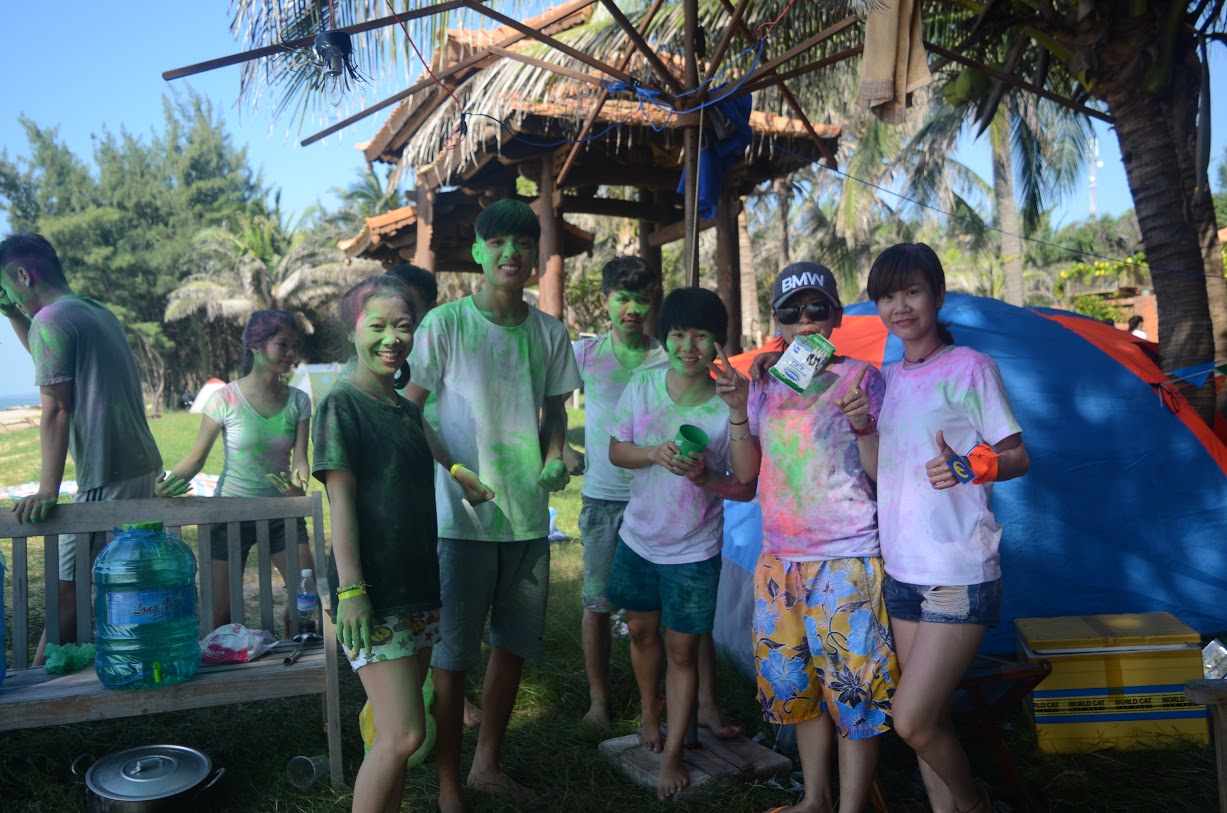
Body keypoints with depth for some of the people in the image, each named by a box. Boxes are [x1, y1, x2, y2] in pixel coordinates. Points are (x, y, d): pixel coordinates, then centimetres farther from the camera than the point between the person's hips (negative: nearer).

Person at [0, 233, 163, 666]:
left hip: (106, 477, -9)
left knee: (67, 588, -5)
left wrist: (47, 490, -17)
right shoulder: (99, 312, 17)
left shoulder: (50, 319, -9)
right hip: (144, 466, 9)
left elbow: (55, 412, -15)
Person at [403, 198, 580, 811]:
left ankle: (487, 763, 35)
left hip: (529, 516, 5)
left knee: (516, 644, 15)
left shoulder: (549, 333, 5)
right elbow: (407, 412, -5)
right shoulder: (444, 324, -7)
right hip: (462, 518, -5)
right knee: (452, 655, 4)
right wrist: (453, 469, -19)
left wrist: (553, 458, -4)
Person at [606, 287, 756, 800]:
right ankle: (648, 712, 46)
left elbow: (747, 488, -12)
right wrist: (655, 453, -22)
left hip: (694, 551, -3)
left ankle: (673, 754, 24)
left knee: (683, 649, 6)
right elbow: (616, 451, -1)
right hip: (638, 537, 4)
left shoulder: (729, 405, -19)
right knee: (641, 630, 20)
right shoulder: (642, 386, -11)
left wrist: (706, 478, -32)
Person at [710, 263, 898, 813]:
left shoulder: (860, 378, -4)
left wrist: (862, 426, -23)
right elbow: (745, 474, 7)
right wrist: (738, 411, -4)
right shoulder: (764, 386, 8)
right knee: (795, 683, 15)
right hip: (779, 560, 5)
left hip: (847, 558, -5)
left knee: (853, 688, -1)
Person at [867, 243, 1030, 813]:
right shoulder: (886, 379, 11)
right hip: (901, 572, 6)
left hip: (959, 574, -6)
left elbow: (1017, 457, -6)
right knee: (929, 718, 11)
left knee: (912, 720, -8)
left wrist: (968, 467, -23)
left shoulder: (970, 367, -7)